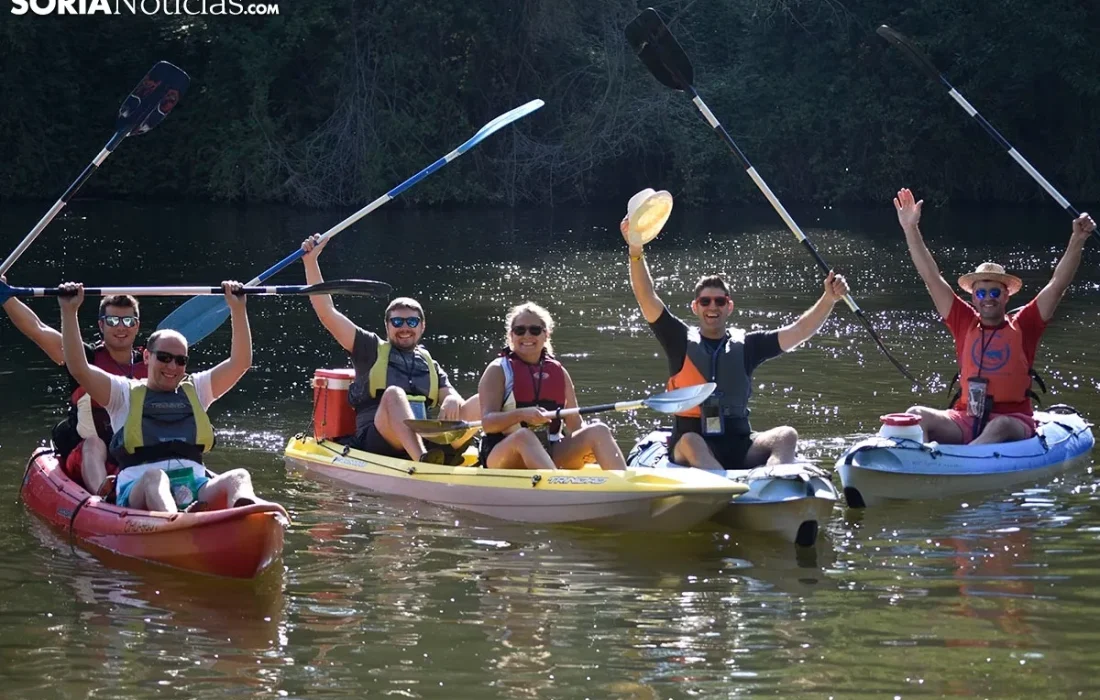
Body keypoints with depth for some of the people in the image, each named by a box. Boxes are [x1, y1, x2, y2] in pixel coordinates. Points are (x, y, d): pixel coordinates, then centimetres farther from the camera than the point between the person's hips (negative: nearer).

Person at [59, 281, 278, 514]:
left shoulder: (195, 390, 28)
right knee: (154, 477, -40)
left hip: (196, 488, 3)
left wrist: (237, 308, 14)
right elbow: (79, 368, 5)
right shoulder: (125, 392, 18)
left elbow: (240, 363, 21)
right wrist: (69, 311, 1)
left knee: (238, 477, -30)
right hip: (138, 493, -3)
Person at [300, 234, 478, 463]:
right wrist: (311, 261, 3)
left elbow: (452, 397, 12)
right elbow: (327, 313, 10)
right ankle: (423, 460, -59)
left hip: (424, 441, 3)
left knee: (481, 402, -18)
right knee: (393, 393, -34)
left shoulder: (431, 366, 28)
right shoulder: (371, 349, 18)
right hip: (374, 442, -3)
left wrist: (452, 402, -15)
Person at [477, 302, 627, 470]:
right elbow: (487, 423, -10)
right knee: (524, 436, -37)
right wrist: (521, 414, -29)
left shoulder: (558, 372, 15)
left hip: (551, 455, 5)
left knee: (598, 431, -16)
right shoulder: (498, 371, 2)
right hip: (506, 459, -5)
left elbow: (574, 424, 11)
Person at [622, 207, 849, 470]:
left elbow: (798, 332, 7)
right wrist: (636, 250, -15)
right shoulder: (682, 341, 8)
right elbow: (647, 299, -2)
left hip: (738, 448, 3)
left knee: (786, 436, -24)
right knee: (690, 442, -37)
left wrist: (829, 300, -8)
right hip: (690, 448, -2)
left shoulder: (746, 345, 13)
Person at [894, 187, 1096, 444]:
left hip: (1014, 421, -3)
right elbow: (932, 278, 10)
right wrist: (911, 229, 5)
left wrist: (1077, 240, -10)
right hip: (966, 421, 3)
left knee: (1000, 429, -39)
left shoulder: (1023, 326, 8)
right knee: (916, 416, -23)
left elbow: (1057, 285, 1)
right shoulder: (965, 323, 13)